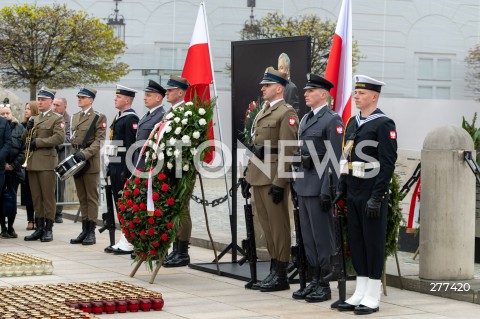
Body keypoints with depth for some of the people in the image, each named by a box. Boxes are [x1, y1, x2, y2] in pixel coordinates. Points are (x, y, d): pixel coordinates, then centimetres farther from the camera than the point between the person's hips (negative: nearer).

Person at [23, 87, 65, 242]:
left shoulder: (57, 119, 0)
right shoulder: (34, 119, 21)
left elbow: (59, 138, -14)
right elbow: (24, 139, 22)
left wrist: (38, 142, -13)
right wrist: (28, 129, 1)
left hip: (46, 162, -6)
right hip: (32, 162, 6)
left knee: (48, 197, -4)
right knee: (36, 198, 7)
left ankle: (48, 229, 0)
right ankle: (39, 228, 12)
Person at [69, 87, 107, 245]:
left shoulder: (99, 117, -4)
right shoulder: (75, 117, 16)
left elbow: (99, 140, -11)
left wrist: (85, 154, -21)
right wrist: (74, 155, 11)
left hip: (90, 162, -7)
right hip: (76, 161, 7)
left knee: (91, 198, -3)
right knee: (82, 198, 9)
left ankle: (91, 232, -1)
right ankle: (84, 231, 13)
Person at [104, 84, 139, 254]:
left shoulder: (131, 118, -13)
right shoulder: (118, 117, 17)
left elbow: (132, 146, -18)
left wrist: (126, 170, -22)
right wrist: (111, 167, 18)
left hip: (125, 167, -10)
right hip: (116, 167, 10)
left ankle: (129, 243, -1)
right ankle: (124, 240, 18)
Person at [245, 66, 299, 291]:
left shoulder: (287, 113, -9)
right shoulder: (262, 112, 19)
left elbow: (288, 151, -15)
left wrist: (279, 182, -20)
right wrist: (250, 176, 18)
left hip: (274, 178, -9)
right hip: (258, 177, 9)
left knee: (278, 226, -3)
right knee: (266, 225, 12)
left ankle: (281, 276, 2)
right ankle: (274, 271, 19)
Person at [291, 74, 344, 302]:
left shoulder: (332, 120, -10)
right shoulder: (306, 119, 16)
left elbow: (334, 158, -14)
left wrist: (327, 191, -19)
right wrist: (297, 183, 17)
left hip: (319, 184, -8)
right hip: (304, 184, 9)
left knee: (321, 236, -3)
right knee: (308, 237, 11)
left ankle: (325, 286, 3)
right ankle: (314, 281, 18)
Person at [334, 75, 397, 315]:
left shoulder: (384, 124, -10)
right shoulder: (353, 123, 14)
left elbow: (388, 163, -15)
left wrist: (376, 197, -19)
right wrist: (341, 189, 13)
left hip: (372, 195, -8)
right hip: (353, 195, 8)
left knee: (374, 243, -1)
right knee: (356, 242, 10)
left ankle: (373, 297, 4)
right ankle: (360, 292, 17)